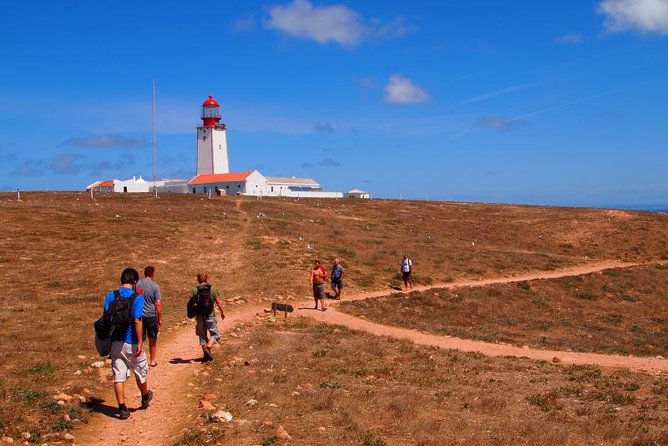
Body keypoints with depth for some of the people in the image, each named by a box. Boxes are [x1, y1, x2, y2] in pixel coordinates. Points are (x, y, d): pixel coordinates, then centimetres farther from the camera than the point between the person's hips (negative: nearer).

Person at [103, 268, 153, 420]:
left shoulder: (110, 296, 2)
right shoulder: (137, 297, -12)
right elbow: (137, 321, -19)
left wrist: (108, 340, 10)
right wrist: (140, 342, -16)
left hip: (115, 342, 3)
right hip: (131, 343, -3)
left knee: (118, 376, 7)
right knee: (140, 372, 18)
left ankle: (122, 408, 5)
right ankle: (145, 397, 39)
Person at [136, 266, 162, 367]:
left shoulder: (138, 284, -1)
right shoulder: (155, 286, -7)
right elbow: (158, 303, -11)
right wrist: (160, 319, -4)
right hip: (151, 316, -1)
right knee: (152, 340, 12)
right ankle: (152, 360, 19)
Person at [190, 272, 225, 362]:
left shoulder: (195, 290, -3)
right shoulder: (212, 289, -5)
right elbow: (218, 303, 0)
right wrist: (222, 312, 14)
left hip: (200, 316, 2)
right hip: (210, 316, -2)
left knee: (202, 336, 14)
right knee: (215, 335, 10)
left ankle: (206, 355, 16)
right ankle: (208, 348, -13)